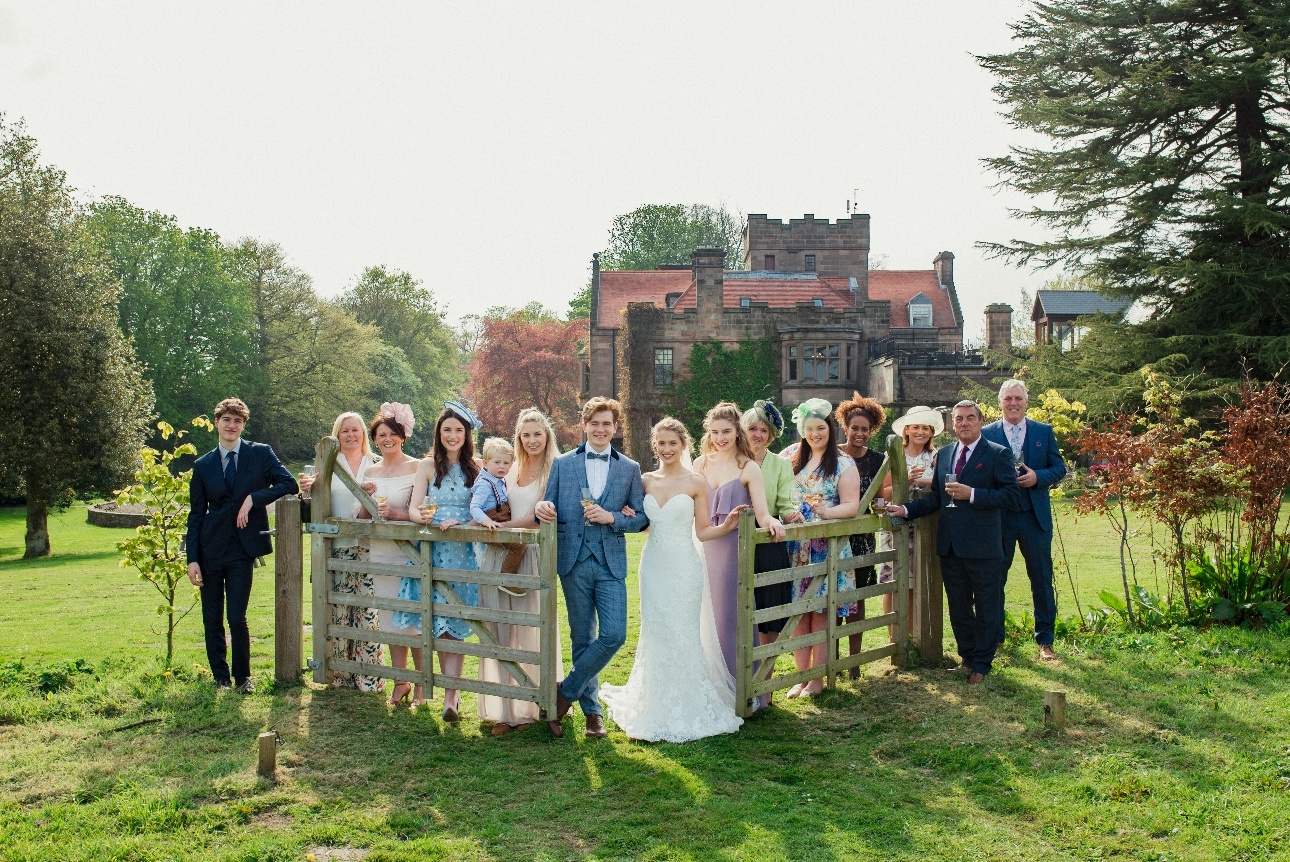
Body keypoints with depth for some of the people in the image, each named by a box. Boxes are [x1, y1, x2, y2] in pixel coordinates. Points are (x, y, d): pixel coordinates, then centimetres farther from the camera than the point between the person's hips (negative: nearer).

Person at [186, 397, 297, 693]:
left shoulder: (261, 453, 3)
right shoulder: (203, 465, 7)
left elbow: (289, 484, -6)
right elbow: (196, 515, 6)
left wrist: (253, 499, -15)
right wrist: (192, 559, -1)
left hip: (242, 548, -2)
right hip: (211, 549, 2)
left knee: (237, 618, -5)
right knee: (212, 620, 6)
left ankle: (243, 676, 15)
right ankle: (220, 677, 21)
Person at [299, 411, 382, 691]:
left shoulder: (374, 465, 9)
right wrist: (308, 491, -12)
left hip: (368, 547, 0)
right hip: (338, 548, 0)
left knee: (368, 611, -3)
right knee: (339, 612, 1)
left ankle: (368, 676, 4)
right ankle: (340, 674, 12)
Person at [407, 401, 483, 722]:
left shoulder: (476, 468, 6)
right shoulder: (428, 465, 6)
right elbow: (414, 509, 0)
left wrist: (460, 523, -15)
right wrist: (429, 520, -22)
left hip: (465, 551, 0)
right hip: (433, 550, 1)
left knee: (455, 624, -5)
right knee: (438, 624, -1)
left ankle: (450, 695, -7)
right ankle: (451, 689, 9)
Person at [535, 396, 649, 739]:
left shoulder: (630, 469, 8)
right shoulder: (562, 464, 7)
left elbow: (641, 517, 6)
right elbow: (550, 510, 6)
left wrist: (611, 517, -12)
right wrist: (542, 509, -18)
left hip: (611, 563, 0)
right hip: (574, 561, 0)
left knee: (614, 635, -10)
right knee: (582, 637, 7)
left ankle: (566, 692, 8)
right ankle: (591, 709, 20)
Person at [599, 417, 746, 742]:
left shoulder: (696, 482, -3)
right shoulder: (646, 481, 7)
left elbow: (703, 532, -1)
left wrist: (727, 525, -18)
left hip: (684, 567, -3)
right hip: (653, 565, 4)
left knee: (684, 636, 1)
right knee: (655, 636, 7)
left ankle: (688, 710, 14)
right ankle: (658, 709, 19)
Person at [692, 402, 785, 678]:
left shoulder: (748, 468, -5)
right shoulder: (701, 464, 7)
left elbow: (763, 514, -11)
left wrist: (771, 521, -33)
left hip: (734, 550, -4)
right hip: (706, 549, 4)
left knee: (732, 616, 0)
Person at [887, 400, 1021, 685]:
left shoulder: (998, 454, -4)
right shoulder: (944, 454, 13)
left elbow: (1011, 495, -13)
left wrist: (971, 494, -19)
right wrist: (906, 509, 2)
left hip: (982, 547, -5)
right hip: (949, 545, 6)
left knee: (987, 608, 5)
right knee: (958, 608, 15)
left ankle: (981, 664, 17)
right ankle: (967, 658, 29)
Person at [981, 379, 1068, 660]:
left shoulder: (1044, 432, 6)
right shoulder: (986, 434, 2)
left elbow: (1059, 468, 5)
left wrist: (1038, 477, -13)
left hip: (1035, 517, 1)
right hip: (998, 517, -1)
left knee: (1042, 579, 5)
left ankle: (1045, 640, 16)